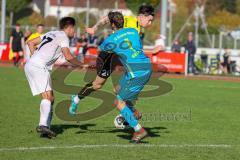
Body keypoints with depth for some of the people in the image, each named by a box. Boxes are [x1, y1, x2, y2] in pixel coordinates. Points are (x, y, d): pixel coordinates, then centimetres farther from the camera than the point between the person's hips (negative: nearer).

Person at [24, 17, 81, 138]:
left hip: (30, 65, 9)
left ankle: (46, 127, 5)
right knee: (47, 96, -17)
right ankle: (43, 125, -33)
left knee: (50, 98, 10)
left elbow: (30, 43, 25)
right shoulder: (63, 37, 0)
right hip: (39, 67, -9)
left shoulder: (51, 34, 24)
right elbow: (69, 57, -11)